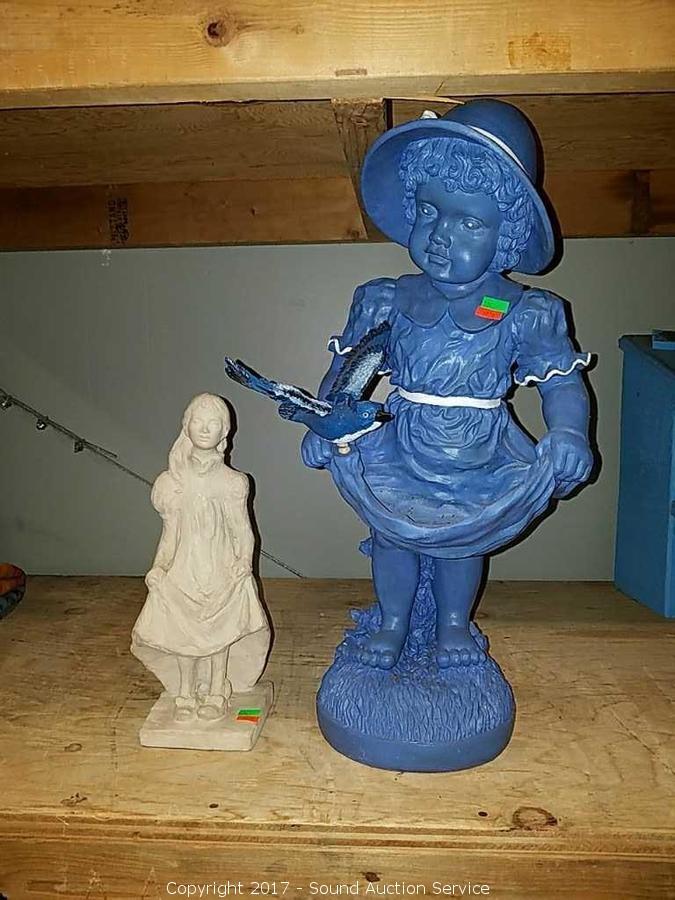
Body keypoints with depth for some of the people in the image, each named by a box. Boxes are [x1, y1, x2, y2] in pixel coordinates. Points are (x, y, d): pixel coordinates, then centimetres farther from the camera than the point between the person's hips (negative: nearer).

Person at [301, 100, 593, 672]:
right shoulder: (387, 302, -10)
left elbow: (564, 381, -9)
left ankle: (454, 627, 46)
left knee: (463, 543, 19)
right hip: (401, 458, 1)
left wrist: (568, 433, -28)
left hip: (482, 467, 0)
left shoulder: (525, 315, -14)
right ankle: (393, 625, 42)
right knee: (392, 539, 15)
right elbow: (347, 366, -1)